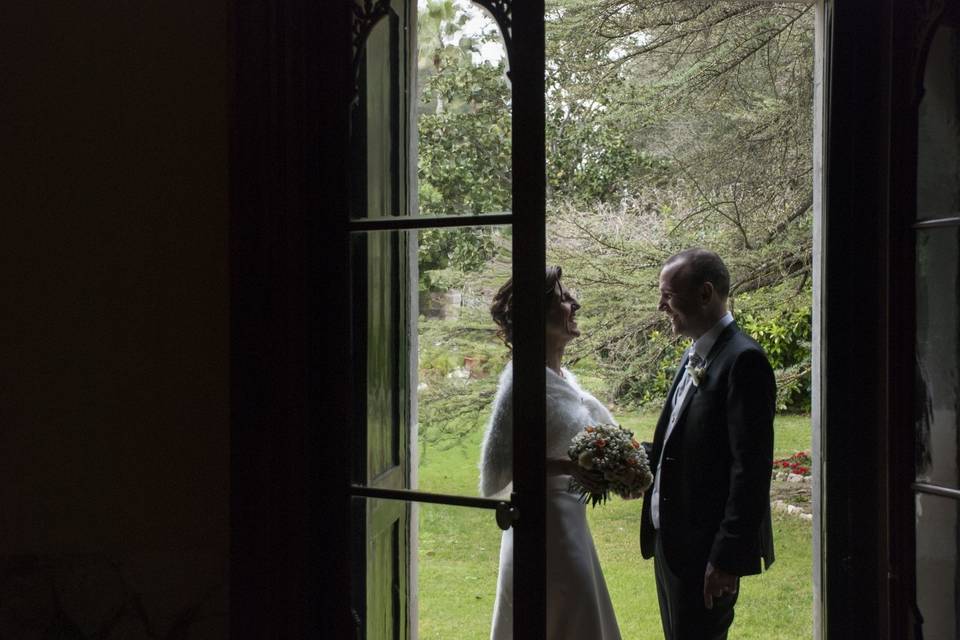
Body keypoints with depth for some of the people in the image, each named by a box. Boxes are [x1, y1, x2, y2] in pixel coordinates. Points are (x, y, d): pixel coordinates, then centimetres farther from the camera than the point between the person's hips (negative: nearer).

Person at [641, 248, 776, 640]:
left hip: (706, 549, -9)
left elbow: (751, 470, -21)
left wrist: (727, 558, -21)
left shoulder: (743, 360, -17)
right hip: (670, 540, 9)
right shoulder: (695, 357, 11)